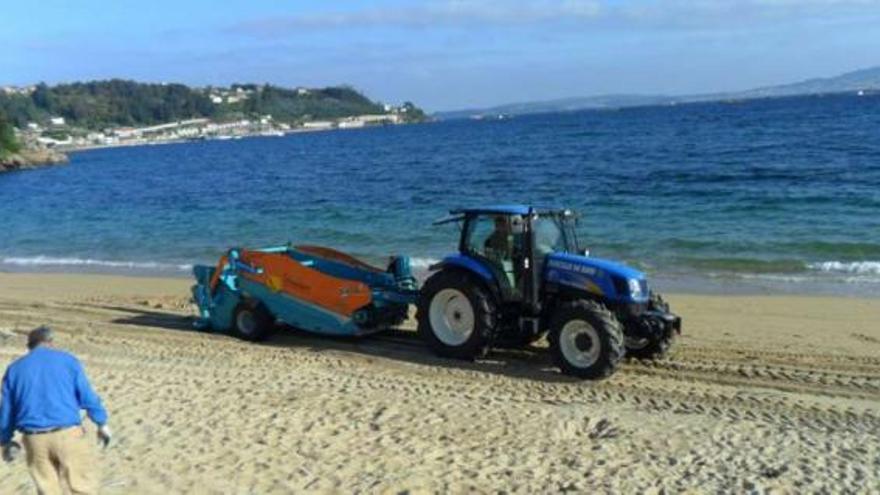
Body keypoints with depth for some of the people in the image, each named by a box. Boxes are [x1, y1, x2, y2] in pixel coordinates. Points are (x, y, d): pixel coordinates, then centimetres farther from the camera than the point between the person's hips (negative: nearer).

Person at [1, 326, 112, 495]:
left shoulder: (15, 368, 10)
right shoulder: (67, 360, 3)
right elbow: (87, 397, 1)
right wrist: (102, 424, 11)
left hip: (34, 439, 3)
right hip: (68, 434, -3)